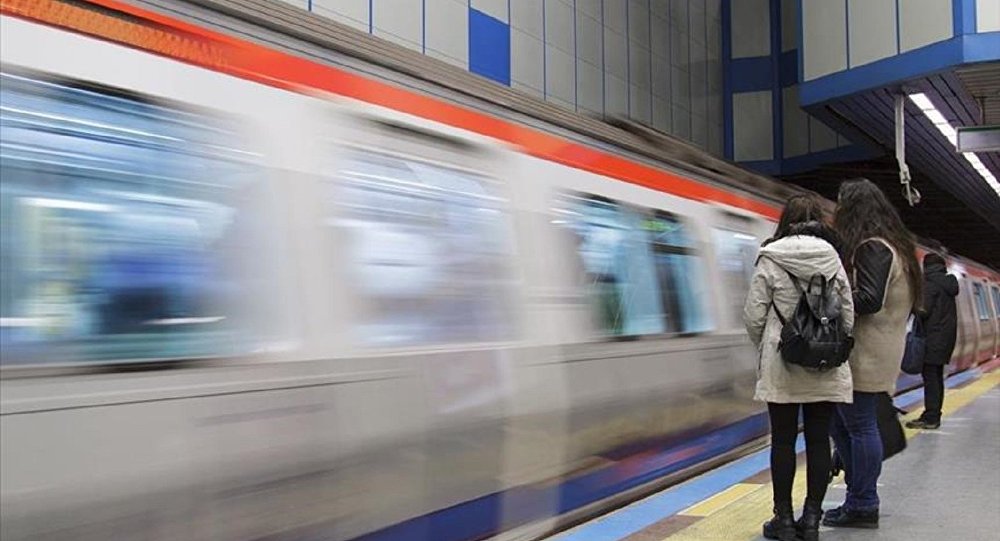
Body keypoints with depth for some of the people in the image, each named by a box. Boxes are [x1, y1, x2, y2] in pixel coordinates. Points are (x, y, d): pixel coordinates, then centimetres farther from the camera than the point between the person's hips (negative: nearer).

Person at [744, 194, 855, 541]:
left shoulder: (770, 259, -5)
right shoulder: (833, 259, 2)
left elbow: (754, 316, -6)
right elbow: (848, 315, 4)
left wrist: (764, 349, 11)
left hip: (781, 364, -2)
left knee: (783, 440, 5)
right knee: (818, 440, 8)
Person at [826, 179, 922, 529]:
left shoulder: (873, 248, -14)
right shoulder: (890, 245, 18)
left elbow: (869, 300, -24)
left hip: (864, 356, -10)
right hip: (866, 354, 10)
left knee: (860, 426, -3)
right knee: (840, 423, 15)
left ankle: (862, 506, 6)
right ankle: (860, 498, 23)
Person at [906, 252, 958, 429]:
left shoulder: (930, 282, -11)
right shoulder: (948, 282, 14)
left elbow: (924, 309, -17)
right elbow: (947, 311, 16)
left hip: (933, 335, -9)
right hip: (947, 334, 9)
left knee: (930, 377, -7)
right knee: (937, 377, 12)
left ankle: (930, 418, -8)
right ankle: (933, 416, 16)